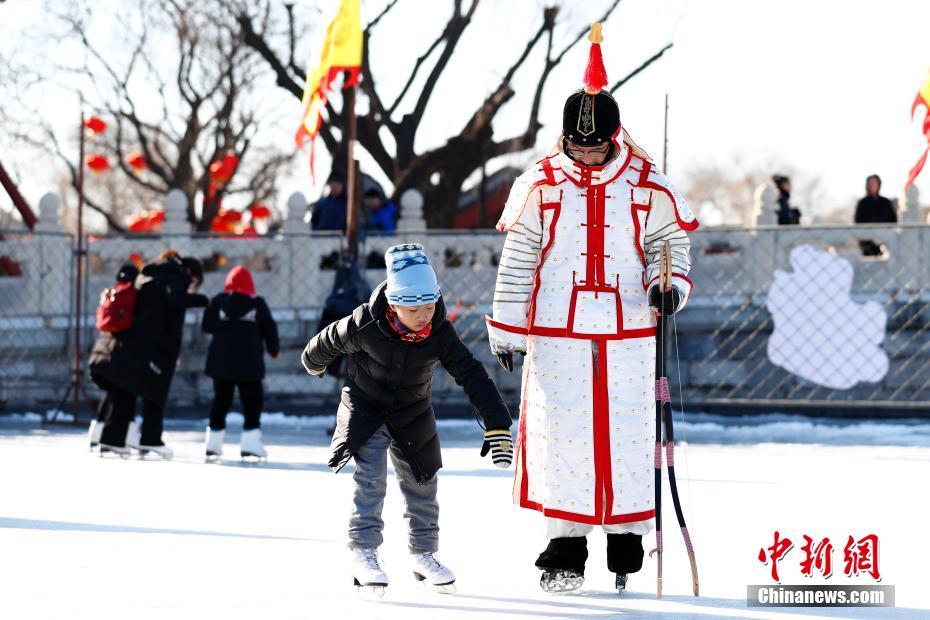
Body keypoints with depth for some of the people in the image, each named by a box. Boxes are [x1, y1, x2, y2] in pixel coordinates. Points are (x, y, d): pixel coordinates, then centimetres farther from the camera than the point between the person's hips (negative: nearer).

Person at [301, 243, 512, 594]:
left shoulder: (440, 332, -23)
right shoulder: (365, 325, -29)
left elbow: (471, 374, -22)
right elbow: (329, 341, -8)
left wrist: (497, 425, -27)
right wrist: (314, 364, 15)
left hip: (413, 416, 3)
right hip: (365, 409, -3)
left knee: (422, 485, 9)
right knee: (370, 479, -16)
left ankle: (423, 554, 24)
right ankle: (363, 553, -12)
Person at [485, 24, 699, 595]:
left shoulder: (647, 187, 2)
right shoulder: (539, 187, 2)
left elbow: (670, 243, 12)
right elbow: (517, 262, 6)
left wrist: (670, 285, -9)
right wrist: (506, 330, 4)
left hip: (629, 331, 0)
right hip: (557, 333, 0)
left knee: (628, 434, 0)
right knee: (562, 436, -2)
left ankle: (626, 539, 13)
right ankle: (566, 548, 5)